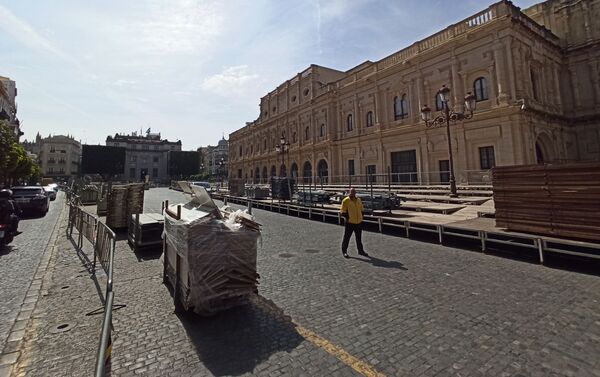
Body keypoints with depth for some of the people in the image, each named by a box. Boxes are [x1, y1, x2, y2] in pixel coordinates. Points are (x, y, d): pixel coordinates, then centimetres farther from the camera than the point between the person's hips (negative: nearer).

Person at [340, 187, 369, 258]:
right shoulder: (346, 200, -9)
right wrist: (348, 217, -15)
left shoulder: (359, 200, 9)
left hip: (358, 222, 5)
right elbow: (343, 211, -10)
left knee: (359, 238, 15)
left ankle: (360, 250, 28)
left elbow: (361, 210, 19)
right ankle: (344, 251, 15)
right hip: (350, 223, -5)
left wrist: (361, 218, 10)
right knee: (347, 237, 2)